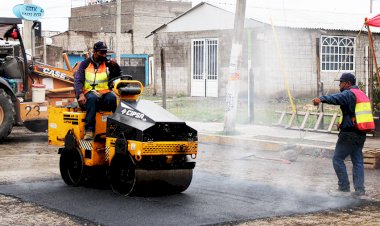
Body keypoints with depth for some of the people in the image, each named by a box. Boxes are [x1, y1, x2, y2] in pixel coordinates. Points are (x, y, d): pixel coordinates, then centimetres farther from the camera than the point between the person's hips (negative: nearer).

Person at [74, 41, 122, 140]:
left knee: (112, 98, -32)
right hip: (89, 93, -2)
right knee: (92, 98, -37)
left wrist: (116, 66, -11)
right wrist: (81, 95, -16)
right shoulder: (85, 64, 10)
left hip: (104, 94, 2)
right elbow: (78, 80, 1)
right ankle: (89, 130, -40)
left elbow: (117, 76, 9)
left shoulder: (108, 64, 15)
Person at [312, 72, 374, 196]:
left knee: (338, 159, 1)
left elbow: (337, 98, -35)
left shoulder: (349, 94, -13)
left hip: (349, 133, -9)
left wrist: (321, 99, -50)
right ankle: (359, 189, 10)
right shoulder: (361, 94, 18)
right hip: (361, 134, 9)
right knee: (358, 161, 12)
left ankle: (344, 186, 3)